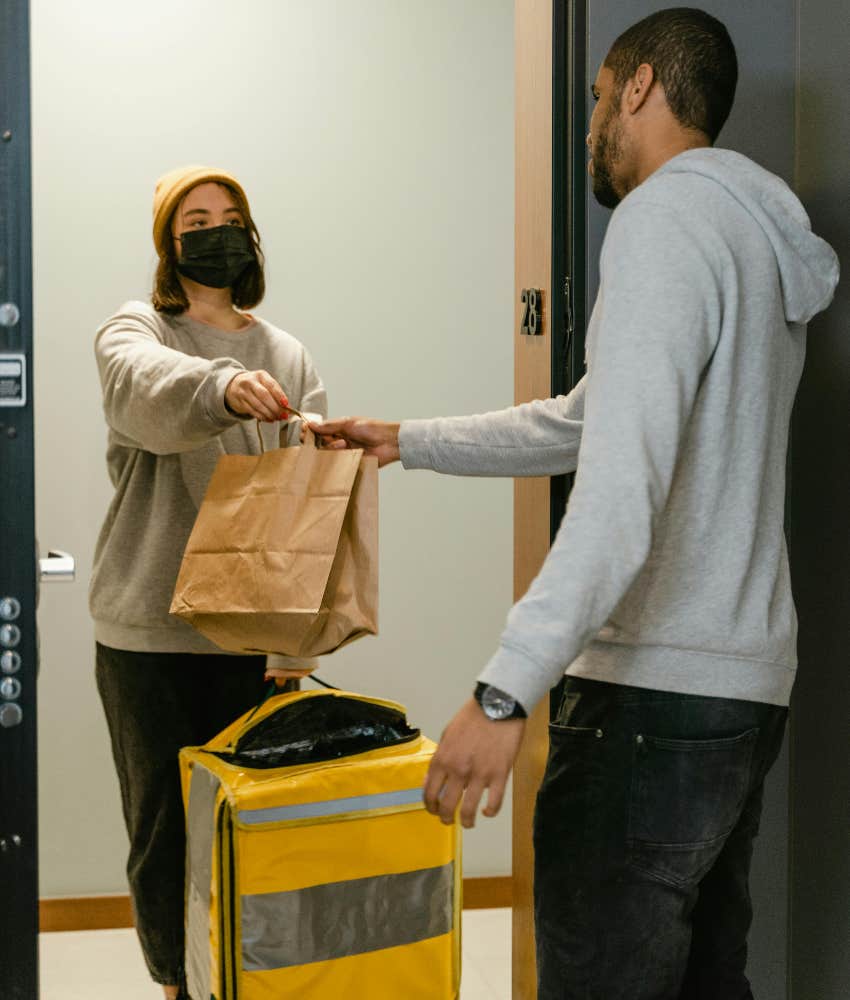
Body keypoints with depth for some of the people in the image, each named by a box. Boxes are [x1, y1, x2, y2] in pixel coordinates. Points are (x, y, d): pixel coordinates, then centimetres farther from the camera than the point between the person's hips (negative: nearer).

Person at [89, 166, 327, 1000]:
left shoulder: (287, 357, 12)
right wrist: (222, 387, -46)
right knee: (164, 830, 4)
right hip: (147, 632, -2)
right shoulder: (132, 330, 3)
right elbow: (148, 386, -23)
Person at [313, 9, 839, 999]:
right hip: (746, 688, 10)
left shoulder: (665, 217, -12)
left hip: (656, 694, -10)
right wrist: (404, 441, 33)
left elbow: (623, 489, -25)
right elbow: (584, 423, 27)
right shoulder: (761, 240, 19)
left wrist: (504, 690, -28)